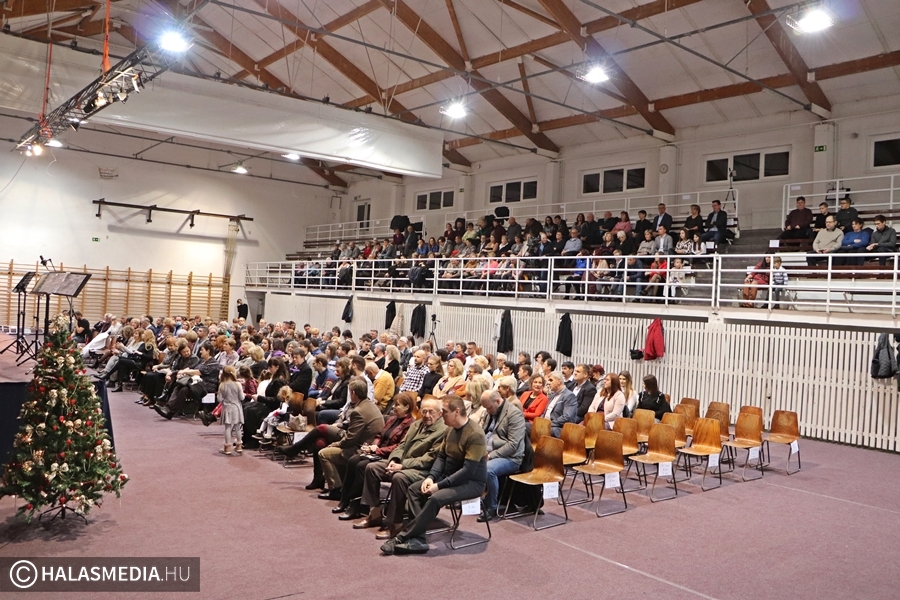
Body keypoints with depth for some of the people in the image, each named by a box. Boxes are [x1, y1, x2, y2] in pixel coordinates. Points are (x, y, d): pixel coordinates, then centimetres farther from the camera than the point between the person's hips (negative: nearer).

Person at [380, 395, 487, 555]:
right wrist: (431, 477, -8)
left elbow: (468, 470, -26)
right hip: (450, 476, 9)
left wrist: (439, 486, -24)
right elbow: (441, 456, 10)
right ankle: (418, 539, -16)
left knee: (435, 498, -30)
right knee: (414, 490, -4)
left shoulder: (475, 434, -23)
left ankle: (402, 538, -19)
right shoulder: (450, 429, 4)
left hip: (472, 482, -9)